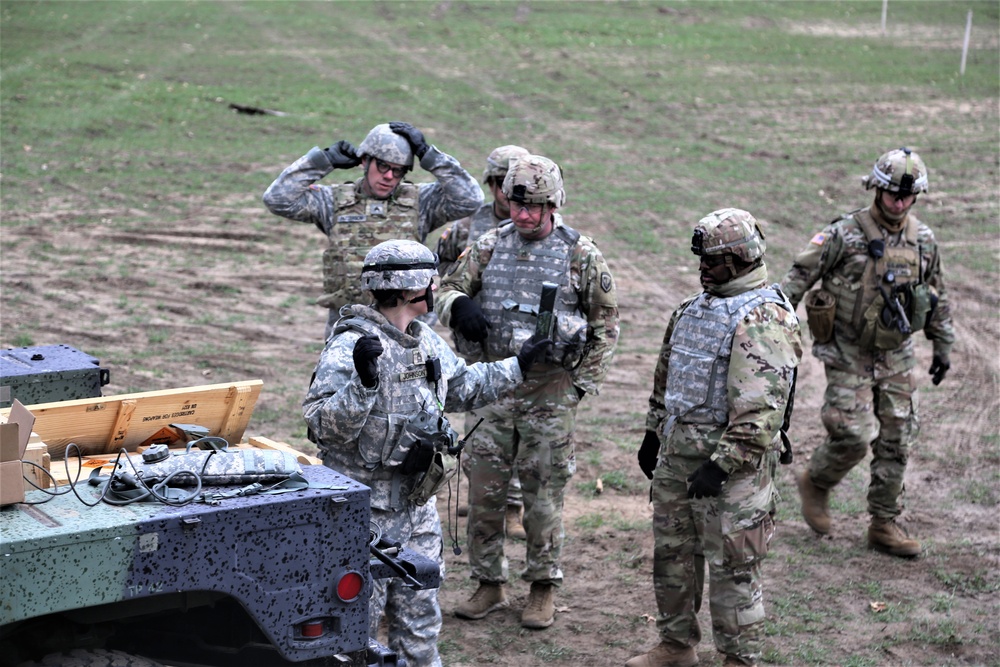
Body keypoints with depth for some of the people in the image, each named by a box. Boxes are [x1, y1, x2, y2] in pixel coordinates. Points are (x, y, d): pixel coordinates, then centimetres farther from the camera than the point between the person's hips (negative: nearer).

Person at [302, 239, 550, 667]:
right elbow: (325, 427, -28)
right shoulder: (349, 348, -20)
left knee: (420, 617, 16)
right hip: (363, 508, -8)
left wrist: (518, 366, 26)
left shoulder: (427, 342, 6)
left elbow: (464, 387, 25)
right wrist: (362, 382, -41)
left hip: (417, 502, 8)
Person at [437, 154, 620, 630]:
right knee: (483, 489, 5)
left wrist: (583, 382, -2)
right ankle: (489, 584, 19)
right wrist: (459, 306, -16)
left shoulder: (580, 254, -3)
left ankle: (543, 589, 16)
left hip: (550, 389, -3)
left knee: (543, 494, 2)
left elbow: (605, 323, 4)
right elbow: (448, 289, 9)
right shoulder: (490, 246, 4)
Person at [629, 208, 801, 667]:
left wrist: (721, 465, -25)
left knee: (733, 564, 1)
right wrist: (653, 434, 21)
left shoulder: (762, 319, -17)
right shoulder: (693, 309, 13)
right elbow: (665, 375, 24)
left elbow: (761, 408, -24)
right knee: (672, 551, 17)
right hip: (676, 453, 9)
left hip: (730, 459, -9)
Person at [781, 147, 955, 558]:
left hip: (897, 357, 5)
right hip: (848, 356, -5)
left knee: (896, 442, 5)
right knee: (855, 435, -12)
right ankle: (815, 482, 18)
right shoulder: (844, 235, -12)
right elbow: (798, 278, -10)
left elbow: (937, 297, 16)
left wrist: (943, 346, 18)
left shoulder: (923, 240, 4)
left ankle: (885, 525, 17)